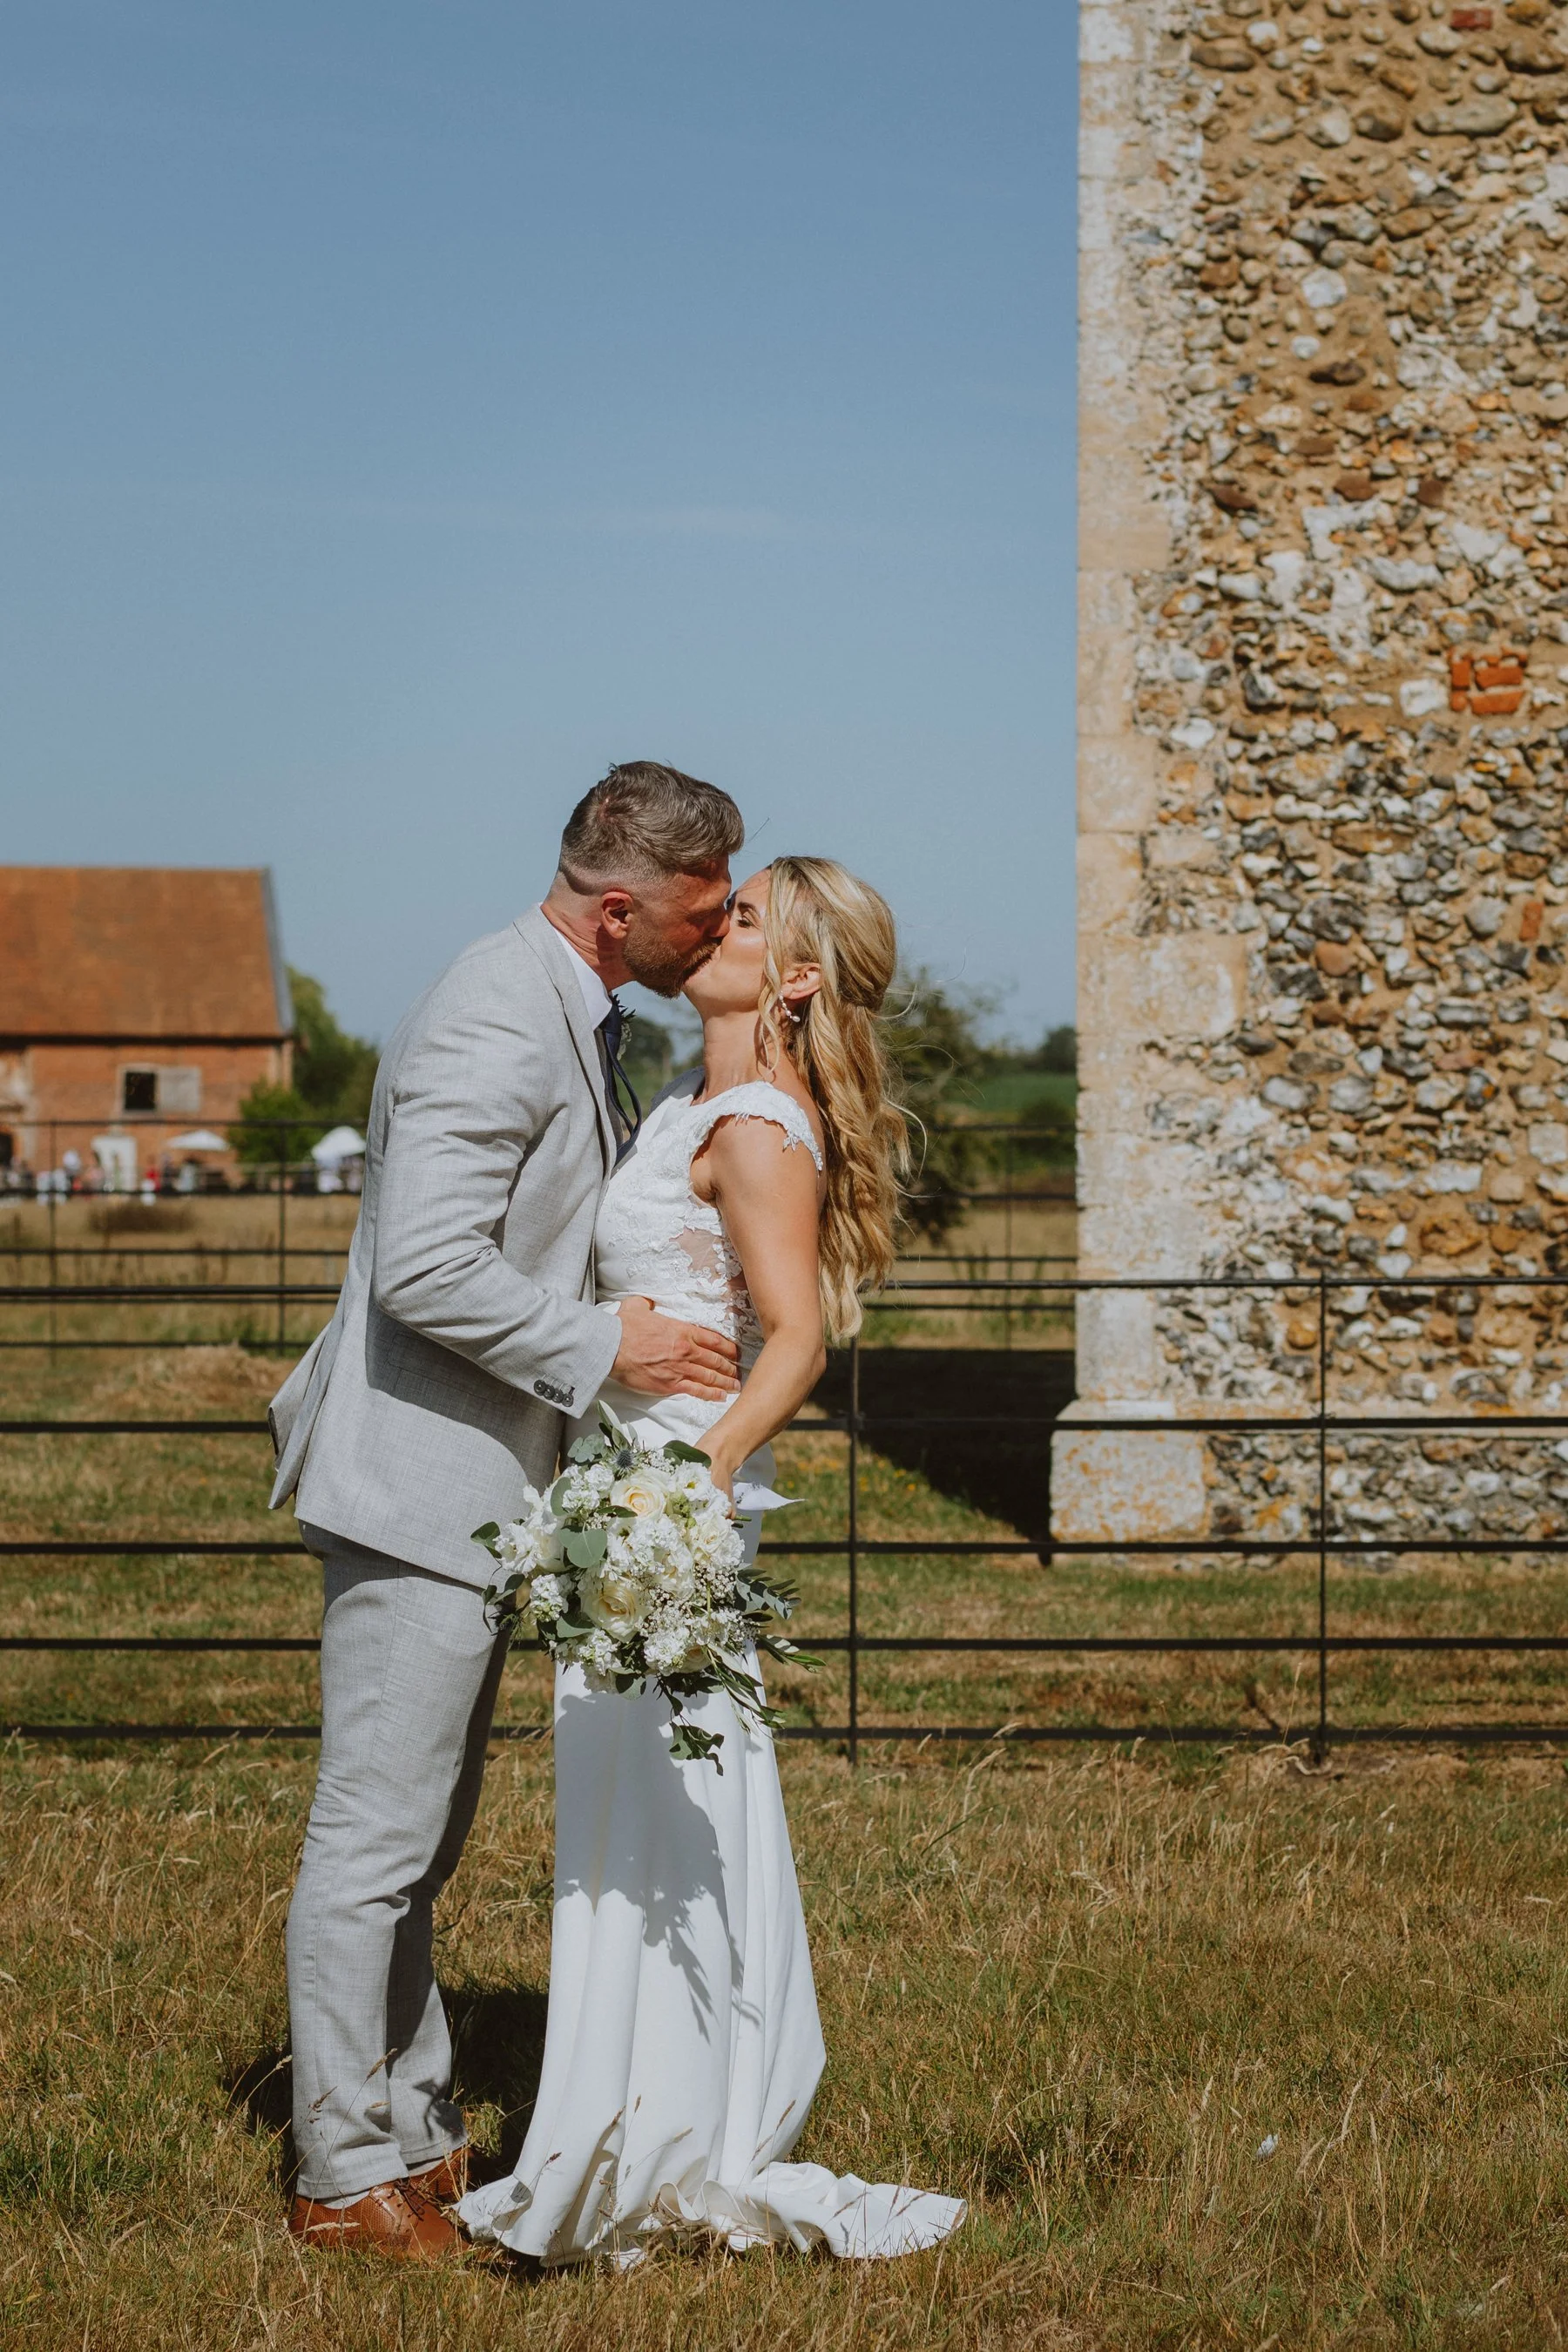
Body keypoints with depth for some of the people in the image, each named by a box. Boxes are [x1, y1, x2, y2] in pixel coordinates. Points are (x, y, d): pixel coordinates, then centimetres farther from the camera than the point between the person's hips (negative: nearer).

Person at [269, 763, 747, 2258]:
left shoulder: (570, 1019, 13)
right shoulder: (496, 1024, -20)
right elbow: (425, 1266, -26)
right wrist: (601, 1349, -18)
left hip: (475, 1492, 11)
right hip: (417, 1484, -11)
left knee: (421, 1838, 16)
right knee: (374, 1839, -2)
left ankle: (417, 2142, 25)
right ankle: (348, 2177, 6)